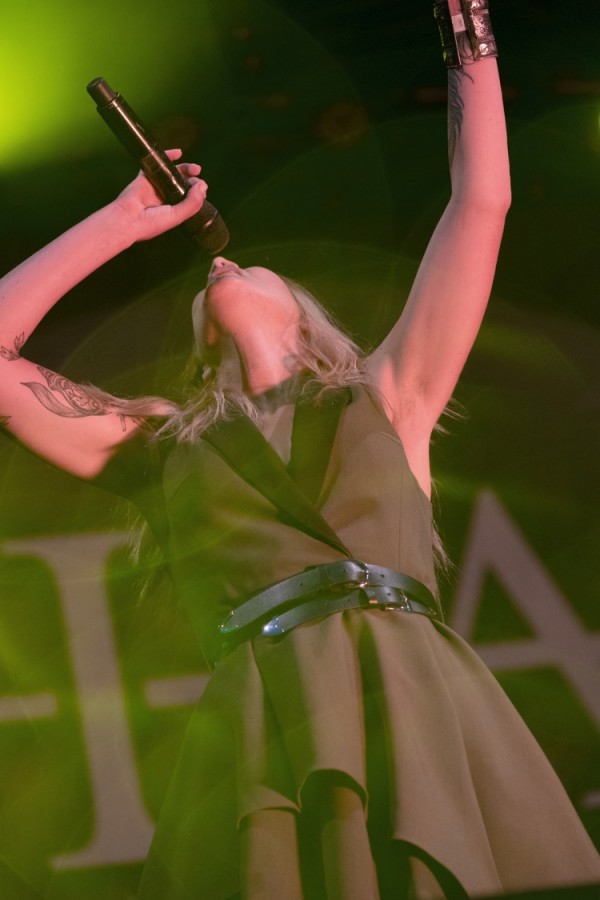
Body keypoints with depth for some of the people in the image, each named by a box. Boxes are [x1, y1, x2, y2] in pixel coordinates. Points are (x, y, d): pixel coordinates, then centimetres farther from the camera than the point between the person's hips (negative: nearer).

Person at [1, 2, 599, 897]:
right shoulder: (163, 447, 27)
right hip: (264, 733, 0)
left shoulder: (387, 395, 27)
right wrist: (127, 220, 29)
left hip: (421, 705, 0)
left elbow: (480, 206, 25)